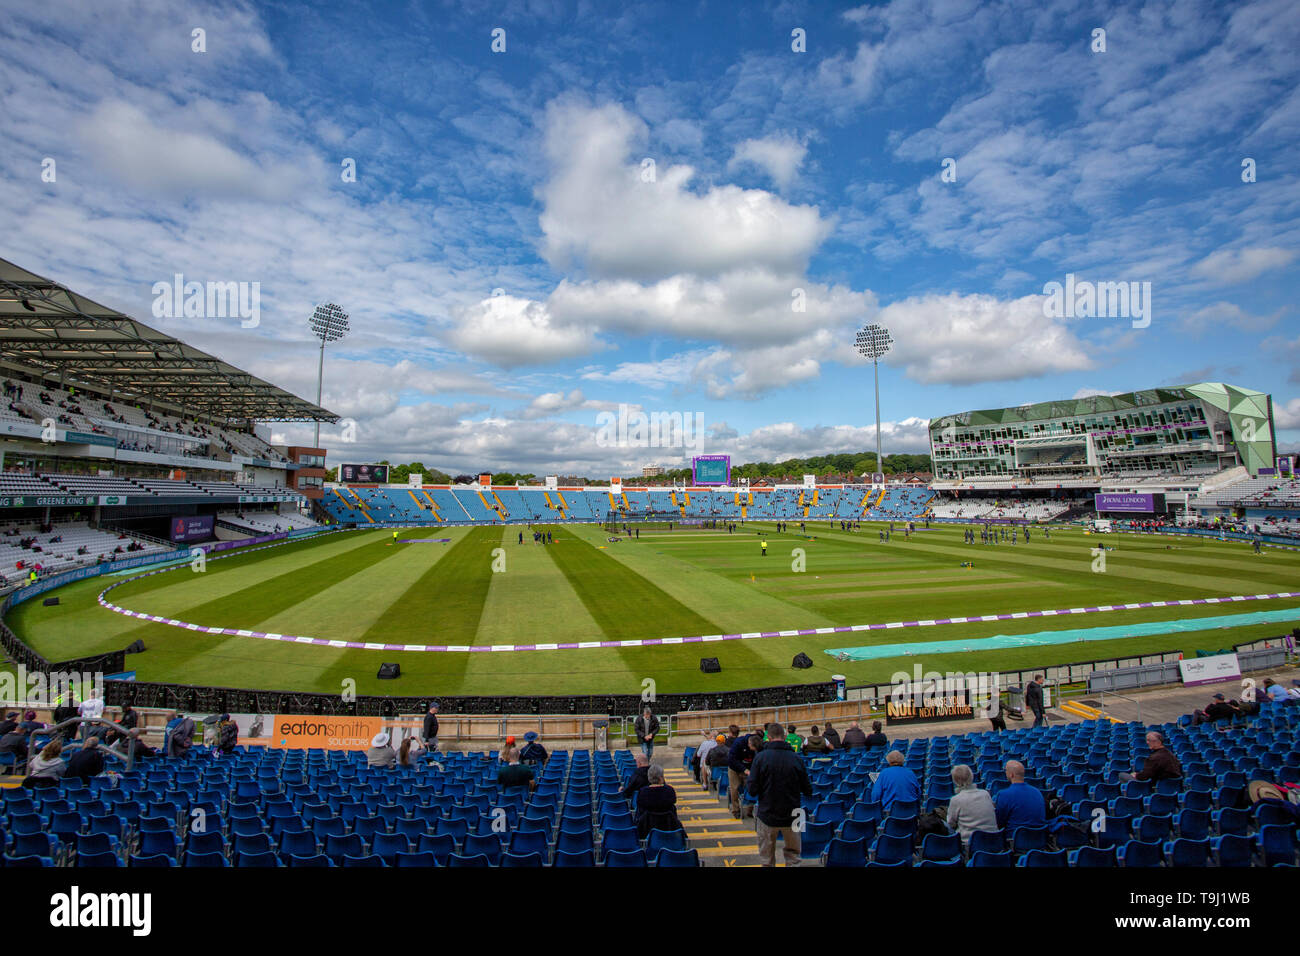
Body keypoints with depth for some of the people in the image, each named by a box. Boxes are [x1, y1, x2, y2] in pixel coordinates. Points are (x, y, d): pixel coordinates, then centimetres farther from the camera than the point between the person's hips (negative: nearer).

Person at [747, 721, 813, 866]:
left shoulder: (760, 757, -13)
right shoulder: (796, 758, -9)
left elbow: (752, 791, -15)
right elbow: (808, 791, -3)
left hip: (767, 816, -1)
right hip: (791, 816, 1)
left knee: (767, 860, 16)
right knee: (793, 857, 19)